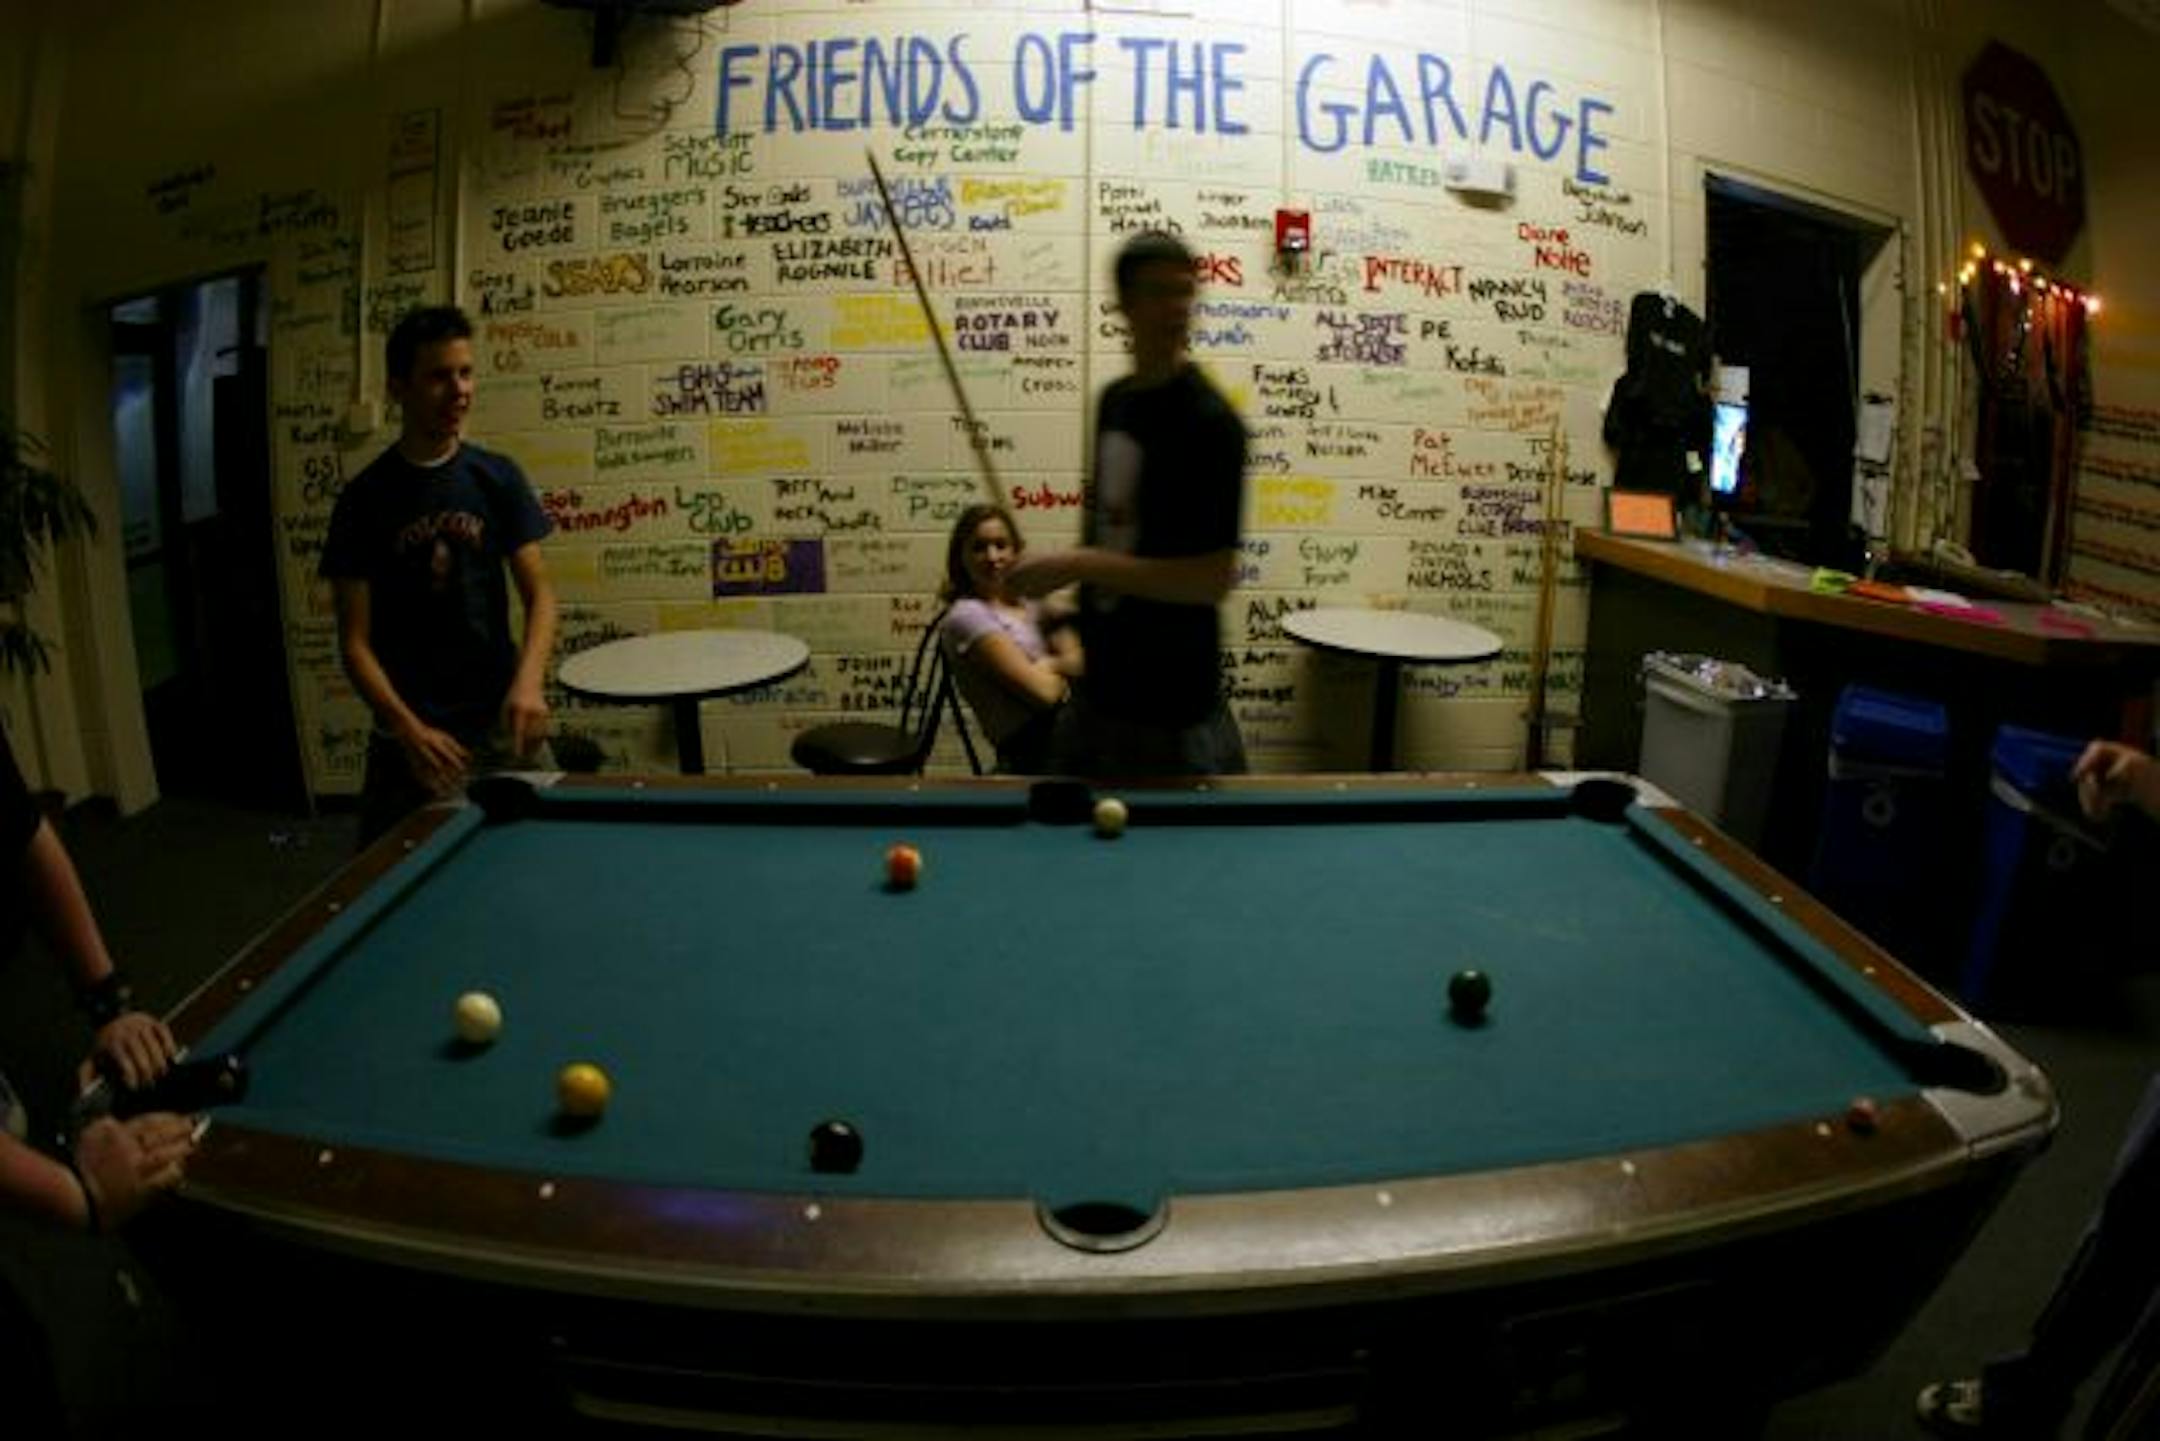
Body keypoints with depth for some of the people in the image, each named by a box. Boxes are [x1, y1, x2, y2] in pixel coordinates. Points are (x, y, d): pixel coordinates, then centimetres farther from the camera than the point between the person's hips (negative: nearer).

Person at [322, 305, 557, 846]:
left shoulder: (498, 477, 1)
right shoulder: (365, 499, -3)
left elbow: (539, 592, -2)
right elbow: (355, 641, -4)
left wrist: (528, 681, -21)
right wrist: (408, 729, -19)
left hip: (499, 721, 1)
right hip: (410, 732, -1)